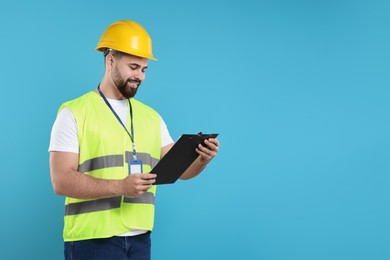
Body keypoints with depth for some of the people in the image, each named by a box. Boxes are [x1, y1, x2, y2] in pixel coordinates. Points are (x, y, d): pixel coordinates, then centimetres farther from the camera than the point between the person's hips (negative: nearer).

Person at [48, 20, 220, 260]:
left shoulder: (151, 116, 11)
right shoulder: (74, 113, -6)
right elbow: (62, 181, -14)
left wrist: (201, 160, -14)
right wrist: (120, 186, -26)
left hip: (140, 237, 5)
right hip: (92, 238, -5)